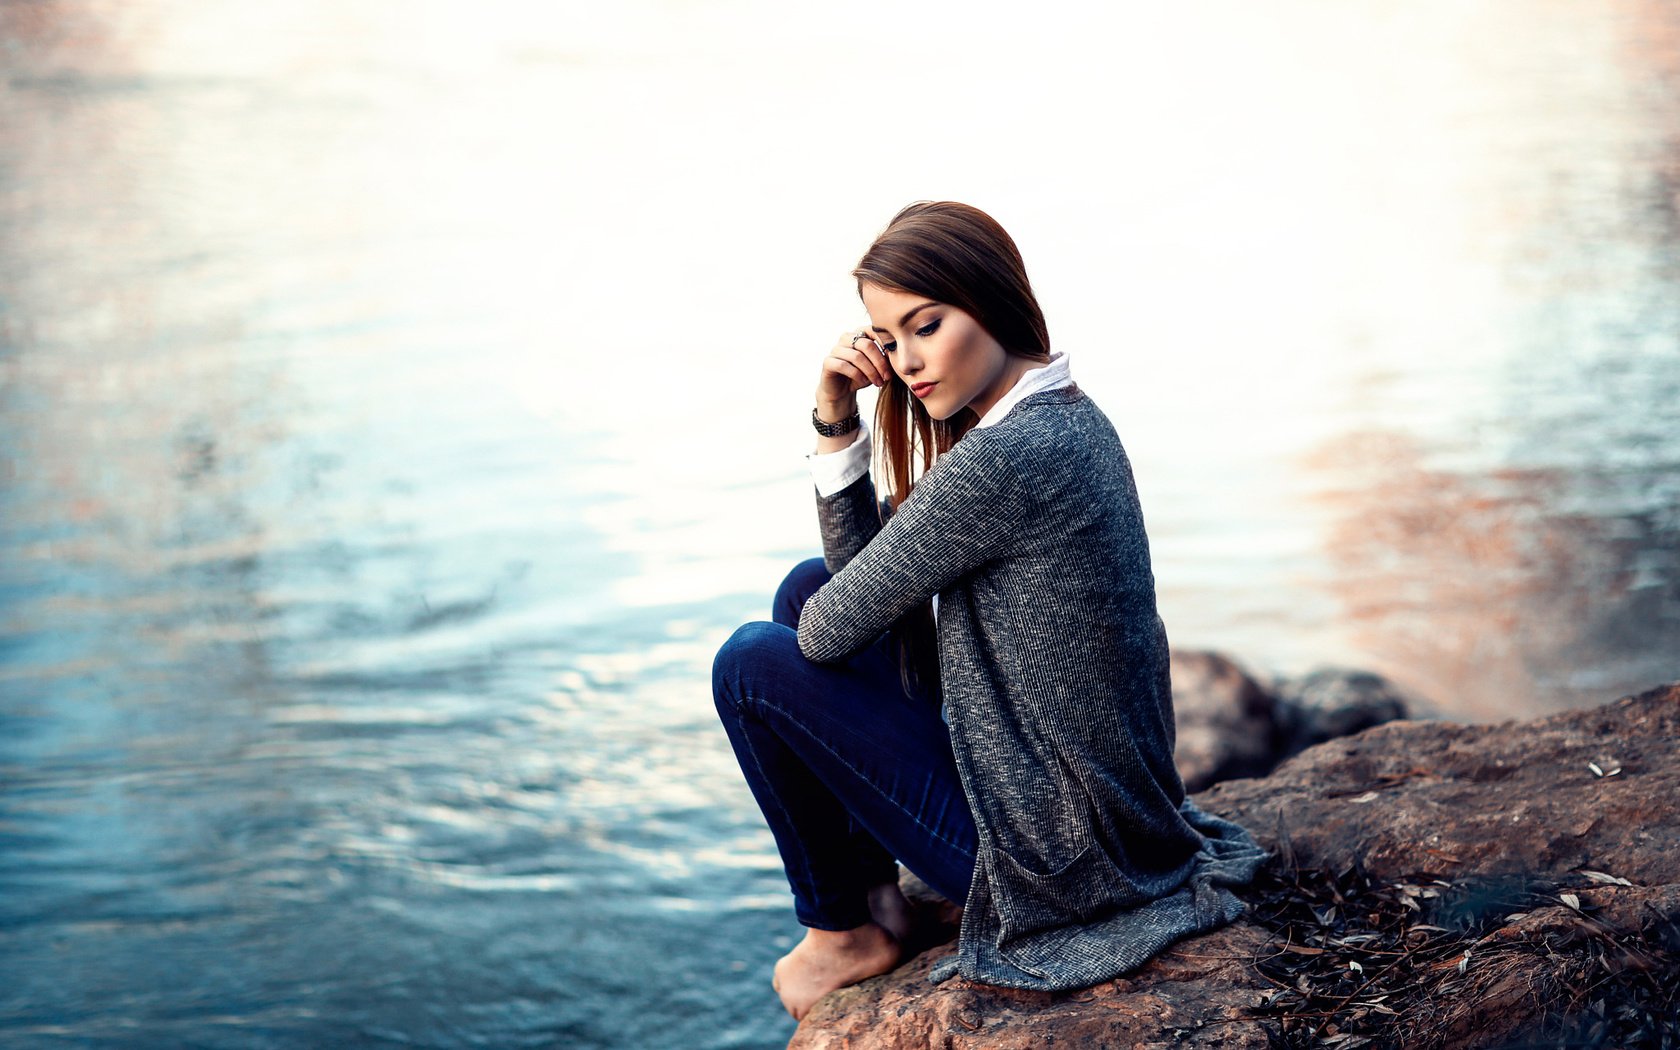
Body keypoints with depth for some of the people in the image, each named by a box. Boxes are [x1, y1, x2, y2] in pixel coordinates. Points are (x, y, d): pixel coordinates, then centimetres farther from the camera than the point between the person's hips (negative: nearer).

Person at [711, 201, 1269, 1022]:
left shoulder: (1008, 457, -27)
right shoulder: (1065, 418, 4)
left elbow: (833, 630, -18)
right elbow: (860, 567, 8)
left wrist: (815, 622, 6)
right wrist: (837, 421, -5)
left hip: (1054, 855, -10)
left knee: (753, 664, -3)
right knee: (806, 585, 13)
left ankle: (845, 931, 15)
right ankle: (872, 887, 22)